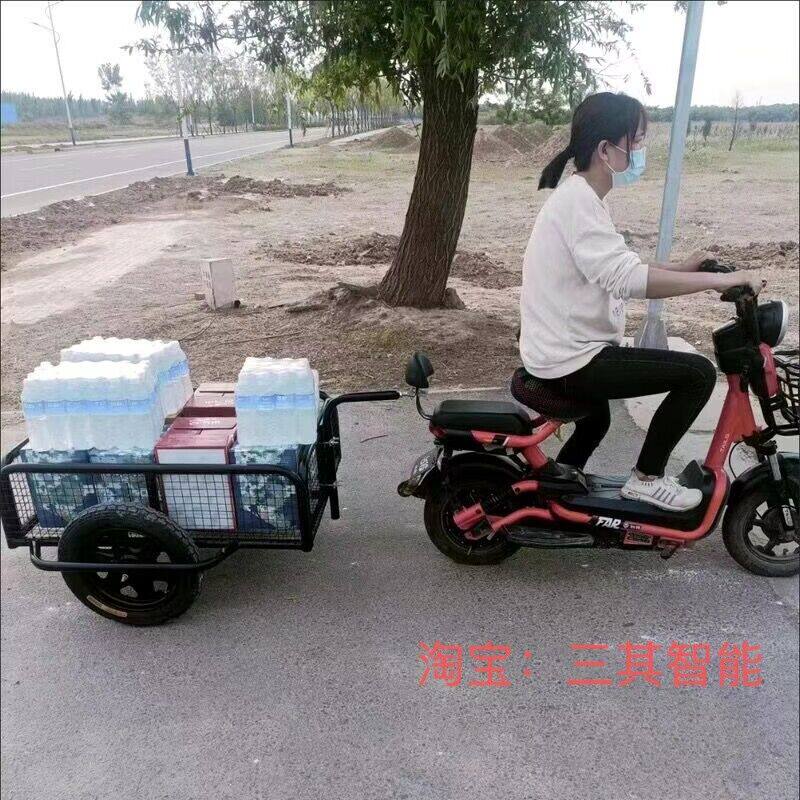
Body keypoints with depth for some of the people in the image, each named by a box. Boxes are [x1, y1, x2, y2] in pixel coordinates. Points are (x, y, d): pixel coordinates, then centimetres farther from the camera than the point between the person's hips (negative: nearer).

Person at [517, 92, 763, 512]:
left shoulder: (579, 195, 12)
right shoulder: (578, 200, -20)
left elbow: (616, 269, 14)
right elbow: (626, 278, -32)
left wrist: (681, 268, 6)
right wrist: (719, 279, -24)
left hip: (564, 353, 11)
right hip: (569, 361, -11)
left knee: (597, 416, 36)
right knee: (698, 373, -10)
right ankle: (646, 478, 3)